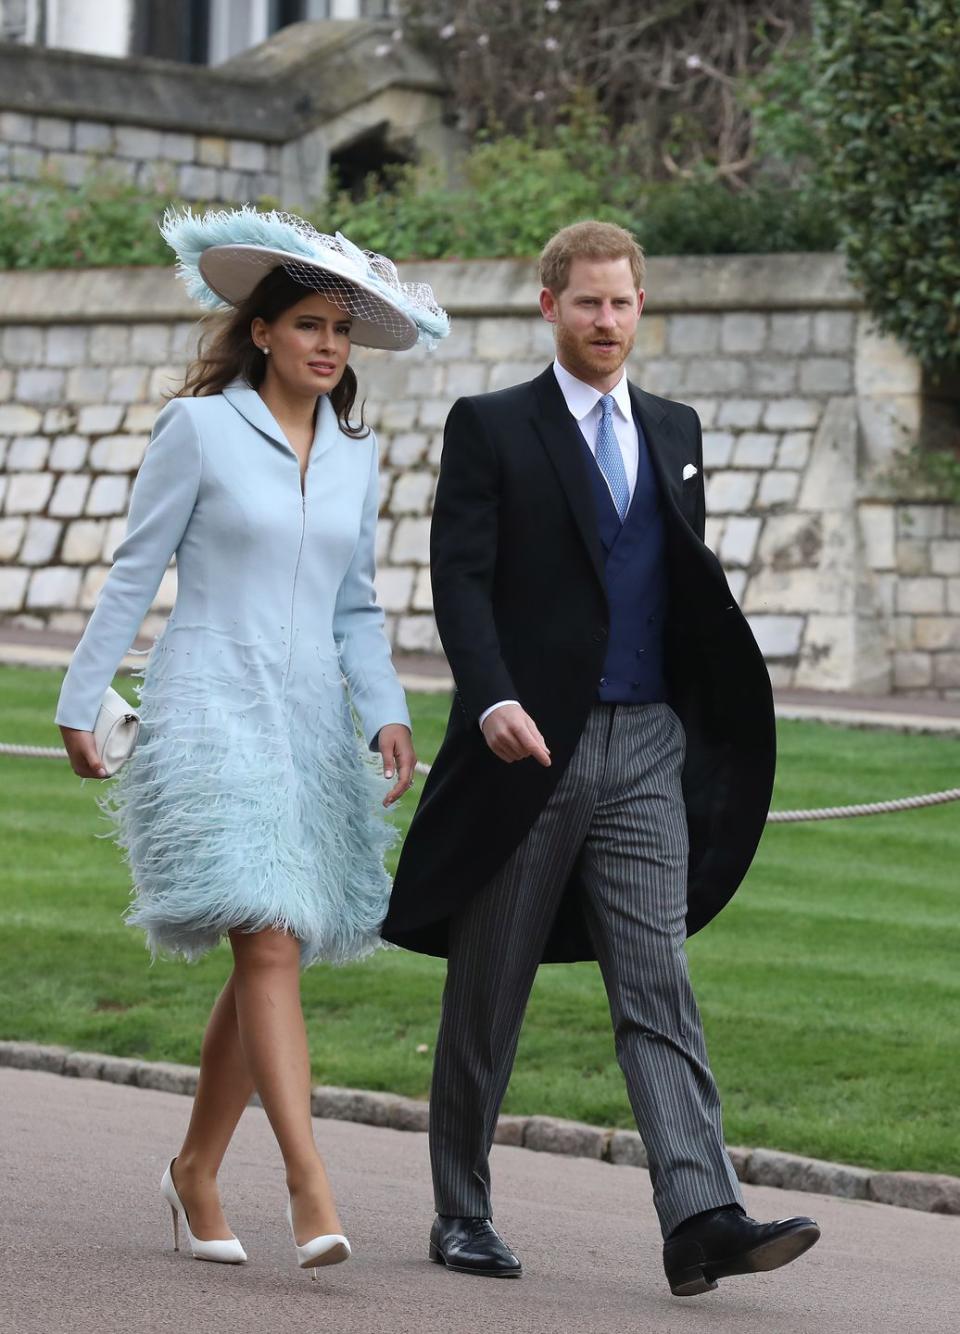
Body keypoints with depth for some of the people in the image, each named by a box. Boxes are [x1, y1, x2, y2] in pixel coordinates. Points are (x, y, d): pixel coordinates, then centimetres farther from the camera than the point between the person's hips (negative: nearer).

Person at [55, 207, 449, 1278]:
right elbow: (133, 574, 0)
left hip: (312, 724, 6)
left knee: (269, 962, 7)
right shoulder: (200, 428, -4)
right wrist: (80, 705, 1)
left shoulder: (353, 450, 11)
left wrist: (388, 714, 2)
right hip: (212, 713, -6)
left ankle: (196, 1170, 23)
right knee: (269, 944, -17)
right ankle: (309, 1187, -22)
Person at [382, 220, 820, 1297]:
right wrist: (493, 699, -24)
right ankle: (461, 1215, 19)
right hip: (528, 749, -3)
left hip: (646, 751, 3)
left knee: (658, 985, -7)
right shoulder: (489, 428, 0)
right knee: (488, 996, 6)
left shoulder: (675, 432, 15)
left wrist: (705, 727, 11)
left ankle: (701, 1219, -17)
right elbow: (460, 579, -9)